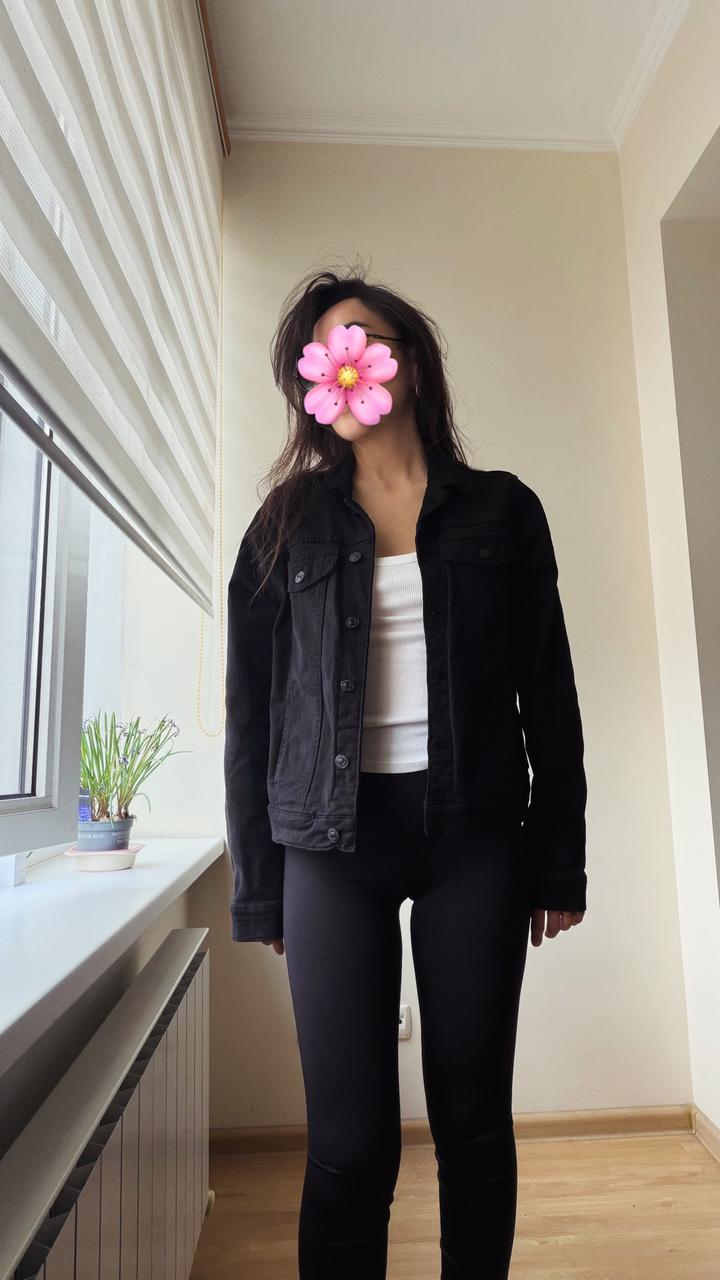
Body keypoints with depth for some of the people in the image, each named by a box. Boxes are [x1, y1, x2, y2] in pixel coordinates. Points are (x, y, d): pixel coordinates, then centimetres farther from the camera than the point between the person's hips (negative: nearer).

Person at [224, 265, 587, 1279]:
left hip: (475, 829, 1)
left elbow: (549, 696, 6)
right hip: (334, 837, 0)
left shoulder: (501, 509, 8)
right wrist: (258, 886, 3)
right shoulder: (287, 526, 8)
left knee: (473, 1119, 11)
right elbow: (251, 711, 5)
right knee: (351, 1140, 4)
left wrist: (560, 860, 3)